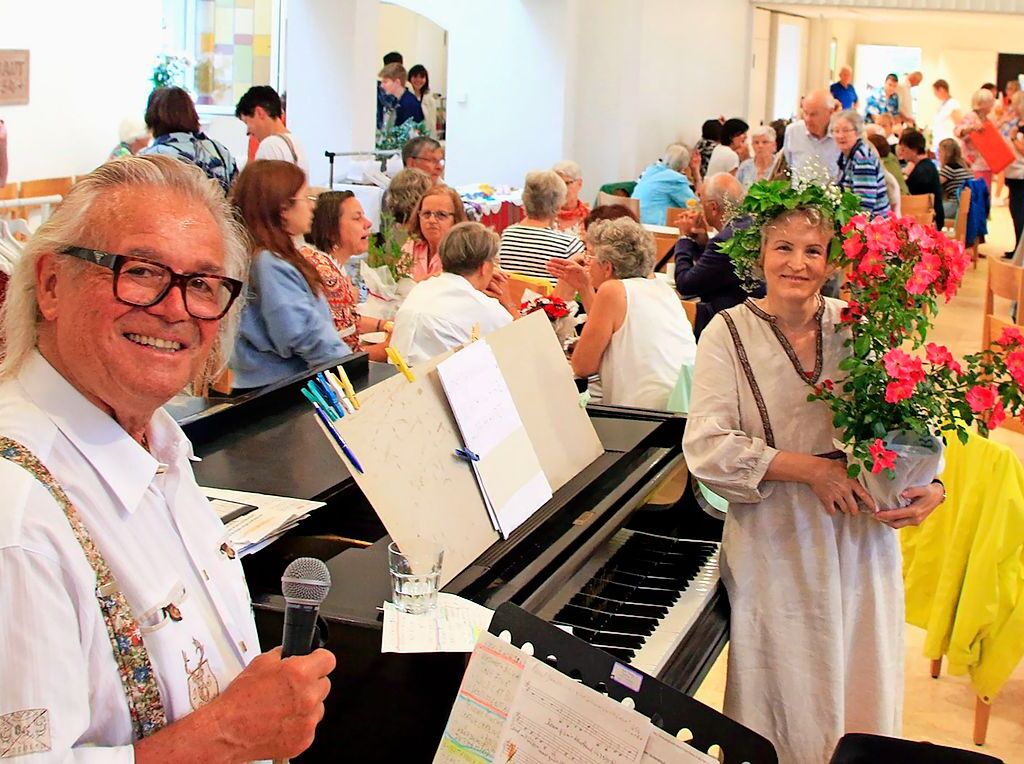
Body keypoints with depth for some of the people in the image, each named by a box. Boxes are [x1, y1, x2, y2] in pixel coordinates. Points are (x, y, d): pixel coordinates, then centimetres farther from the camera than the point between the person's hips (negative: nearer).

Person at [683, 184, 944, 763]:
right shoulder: (730, 334, -7)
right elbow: (706, 448, -14)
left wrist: (930, 486, -15)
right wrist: (810, 467, -19)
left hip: (863, 534, 3)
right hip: (777, 541, -2)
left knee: (864, 695, 14)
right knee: (791, 703, 9)